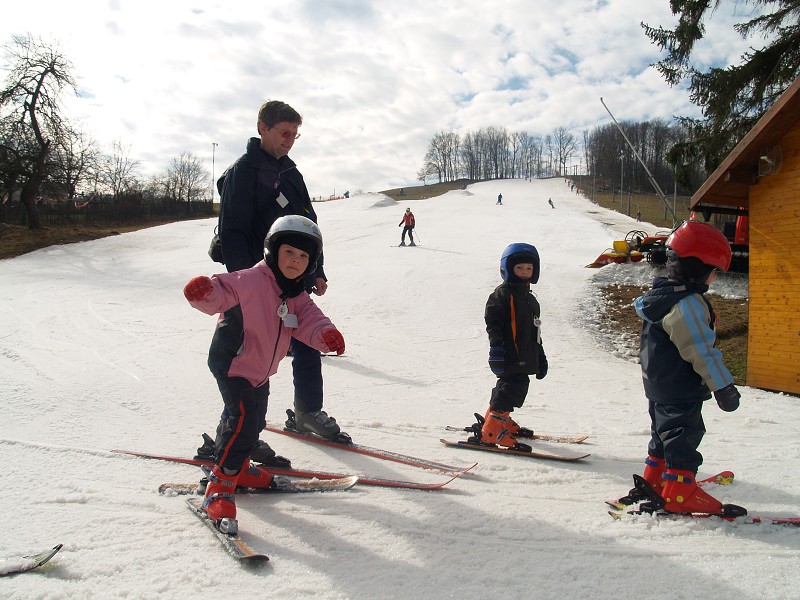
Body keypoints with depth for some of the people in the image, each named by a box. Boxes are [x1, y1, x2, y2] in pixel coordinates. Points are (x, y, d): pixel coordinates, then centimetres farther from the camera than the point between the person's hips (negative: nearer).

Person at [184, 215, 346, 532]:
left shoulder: (298, 297, 1)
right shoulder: (251, 280, -22)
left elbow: (310, 320, -10)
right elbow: (223, 292, -32)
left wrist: (326, 334, -33)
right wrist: (204, 290, -56)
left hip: (261, 371, 8)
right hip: (232, 366, -8)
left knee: (255, 422, 21)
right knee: (244, 423, -19)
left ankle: (238, 467, 45)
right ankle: (219, 486, -6)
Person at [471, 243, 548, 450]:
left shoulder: (530, 299, 23)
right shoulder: (502, 294, -6)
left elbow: (534, 332, 28)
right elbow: (493, 321, -15)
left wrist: (540, 358, 27)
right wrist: (497, 346, -25)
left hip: (525, 357, 9)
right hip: (509, 356, -9)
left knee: (508, 388, 17)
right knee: (514, 388, -15)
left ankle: (497, 419, 34)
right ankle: (492, 431, -12)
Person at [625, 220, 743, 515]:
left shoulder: (660, 293, 9)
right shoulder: (688, 303, -23)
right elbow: (702, 350, -24)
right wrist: (724, 386, -17)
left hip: (658, 385, 10)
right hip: (681, 390, -10)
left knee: (664, 433, 20)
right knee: (683, 436, -2)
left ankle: (654, 482, 29)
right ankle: (680, 492, 3)